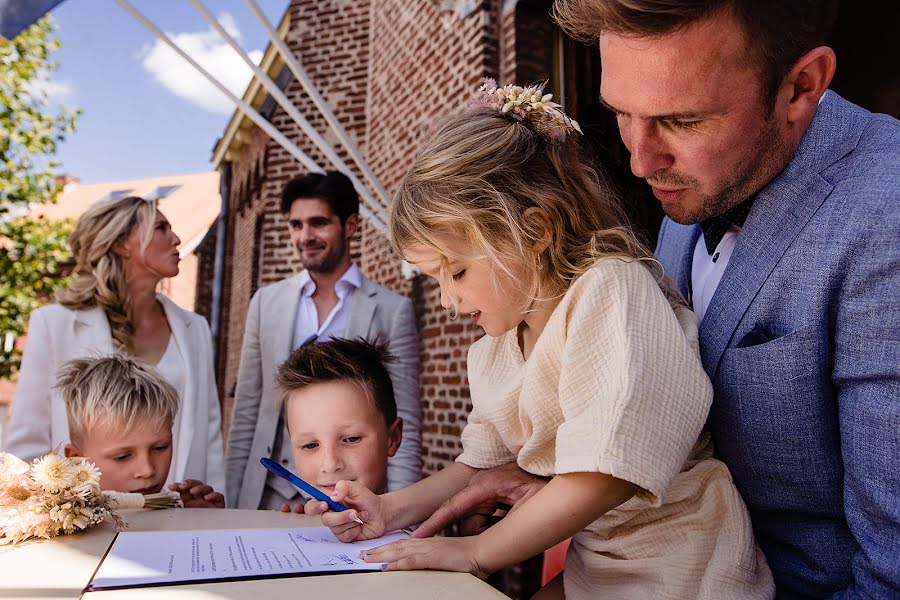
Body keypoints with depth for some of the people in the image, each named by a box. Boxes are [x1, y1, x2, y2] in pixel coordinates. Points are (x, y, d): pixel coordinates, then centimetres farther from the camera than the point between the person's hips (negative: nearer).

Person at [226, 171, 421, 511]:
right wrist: (231, 502, 4)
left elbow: (405, 428, -5)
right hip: (269, 497, 3)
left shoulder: (393, 311, -5)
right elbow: (246, 412, 7)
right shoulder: (266, 302, 4)